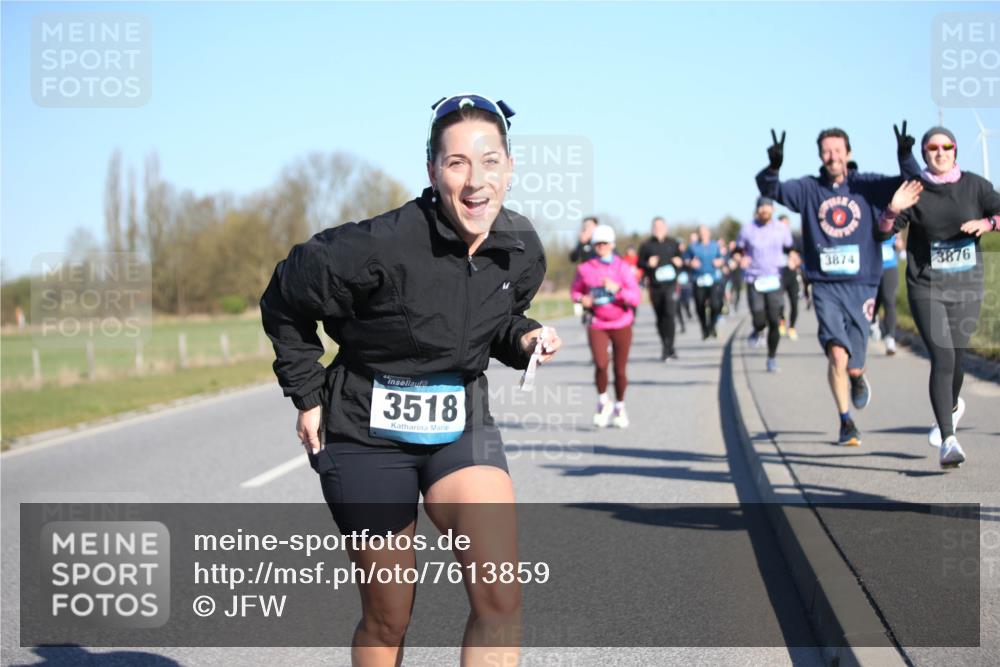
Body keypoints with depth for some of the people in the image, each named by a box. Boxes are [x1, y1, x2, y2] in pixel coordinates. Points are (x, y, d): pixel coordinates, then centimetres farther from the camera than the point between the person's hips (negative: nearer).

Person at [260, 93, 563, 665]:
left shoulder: (522, 249, -8)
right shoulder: (382, 246, -24)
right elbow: (284, 303, -8)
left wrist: (523, 339, -8)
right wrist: (310, 396, -3)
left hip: (463, 425, 3)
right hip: (369, 433, -3)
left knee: (501, 601, -17)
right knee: (388, 618, 9)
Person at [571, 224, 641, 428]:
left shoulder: (622, 267, -4)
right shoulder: (585, 269, 0)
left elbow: (636, 298, -8)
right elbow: (575, 290, 16)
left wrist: (617, 289, -25)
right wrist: (581, 299, -6)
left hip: (621, 325, 0)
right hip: (597, 325, 0)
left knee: (620, 370, 5)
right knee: (601, 365, -19)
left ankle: (620, 407, 29)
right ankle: (603, 401, 6)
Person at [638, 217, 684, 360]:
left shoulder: (672, 244, 10)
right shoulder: (646, 245, 6)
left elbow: (680, 260, 18)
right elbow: (640, 263, 6)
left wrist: (679, 262, -4)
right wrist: (648, 264, -14)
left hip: (670, 284, -1)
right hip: (655, 286, 1)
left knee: (669, 313, -17)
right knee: (660, 317, 7)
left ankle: (667, 347, -14)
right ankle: (668, 348, 18)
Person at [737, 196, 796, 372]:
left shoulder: (782, 229, 4)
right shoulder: (747, 229, 1)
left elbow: (789, 247, 17)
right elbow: (738, 249, 9)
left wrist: (792, 255, -5)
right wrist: (741, 259, -13)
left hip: (774, 280, 1)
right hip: (754, 281, -1)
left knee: (774, 322, -5)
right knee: (760, 321, -12)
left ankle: (772, 358, 13)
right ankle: (757, 331, 27)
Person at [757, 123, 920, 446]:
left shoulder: (867, 186, 2)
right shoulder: (808, 189, 3)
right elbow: (770, 189, -9)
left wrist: (905, 157, -26)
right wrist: (773, 167, -30)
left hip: (861, 287, 1)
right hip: (826, 287, -1)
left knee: (853, 366, 5)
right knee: (836, 354, -18)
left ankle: (858, 378, 44)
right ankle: (846, 422, 2)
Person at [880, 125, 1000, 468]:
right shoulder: (914, 191, -3)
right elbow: (884, 229, -9)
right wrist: (893, 209, -30)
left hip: (966, 286, 2)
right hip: (926, 287, -2)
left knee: (955, 359, 12)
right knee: (942, 358, -15)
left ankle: (952, 406, 47)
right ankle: (948, 441, -15)